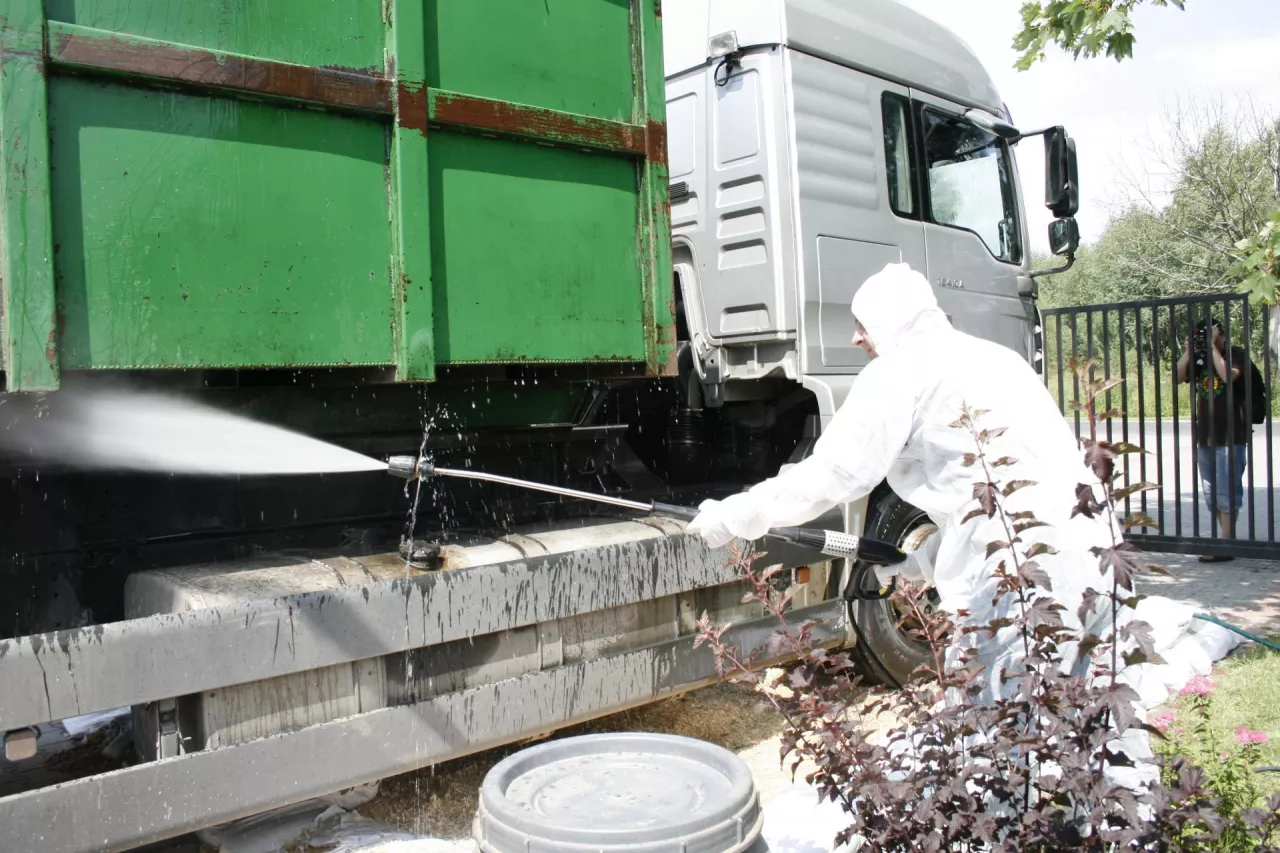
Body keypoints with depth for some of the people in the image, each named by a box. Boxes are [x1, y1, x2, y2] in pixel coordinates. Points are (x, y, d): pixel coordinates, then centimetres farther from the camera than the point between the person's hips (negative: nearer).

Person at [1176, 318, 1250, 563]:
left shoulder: (1237, 354, -2)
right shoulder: (1200, 359, 15)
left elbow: (1228, 375, -21)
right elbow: (1179, 377, 6)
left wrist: (1212, 347, -14)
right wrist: (1188, 351, -2)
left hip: (1230, 438, -7)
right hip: (1205, 437, 7)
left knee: (1226, 493, -8)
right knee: (1211, 494, 11)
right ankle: (1228, 538, 19)